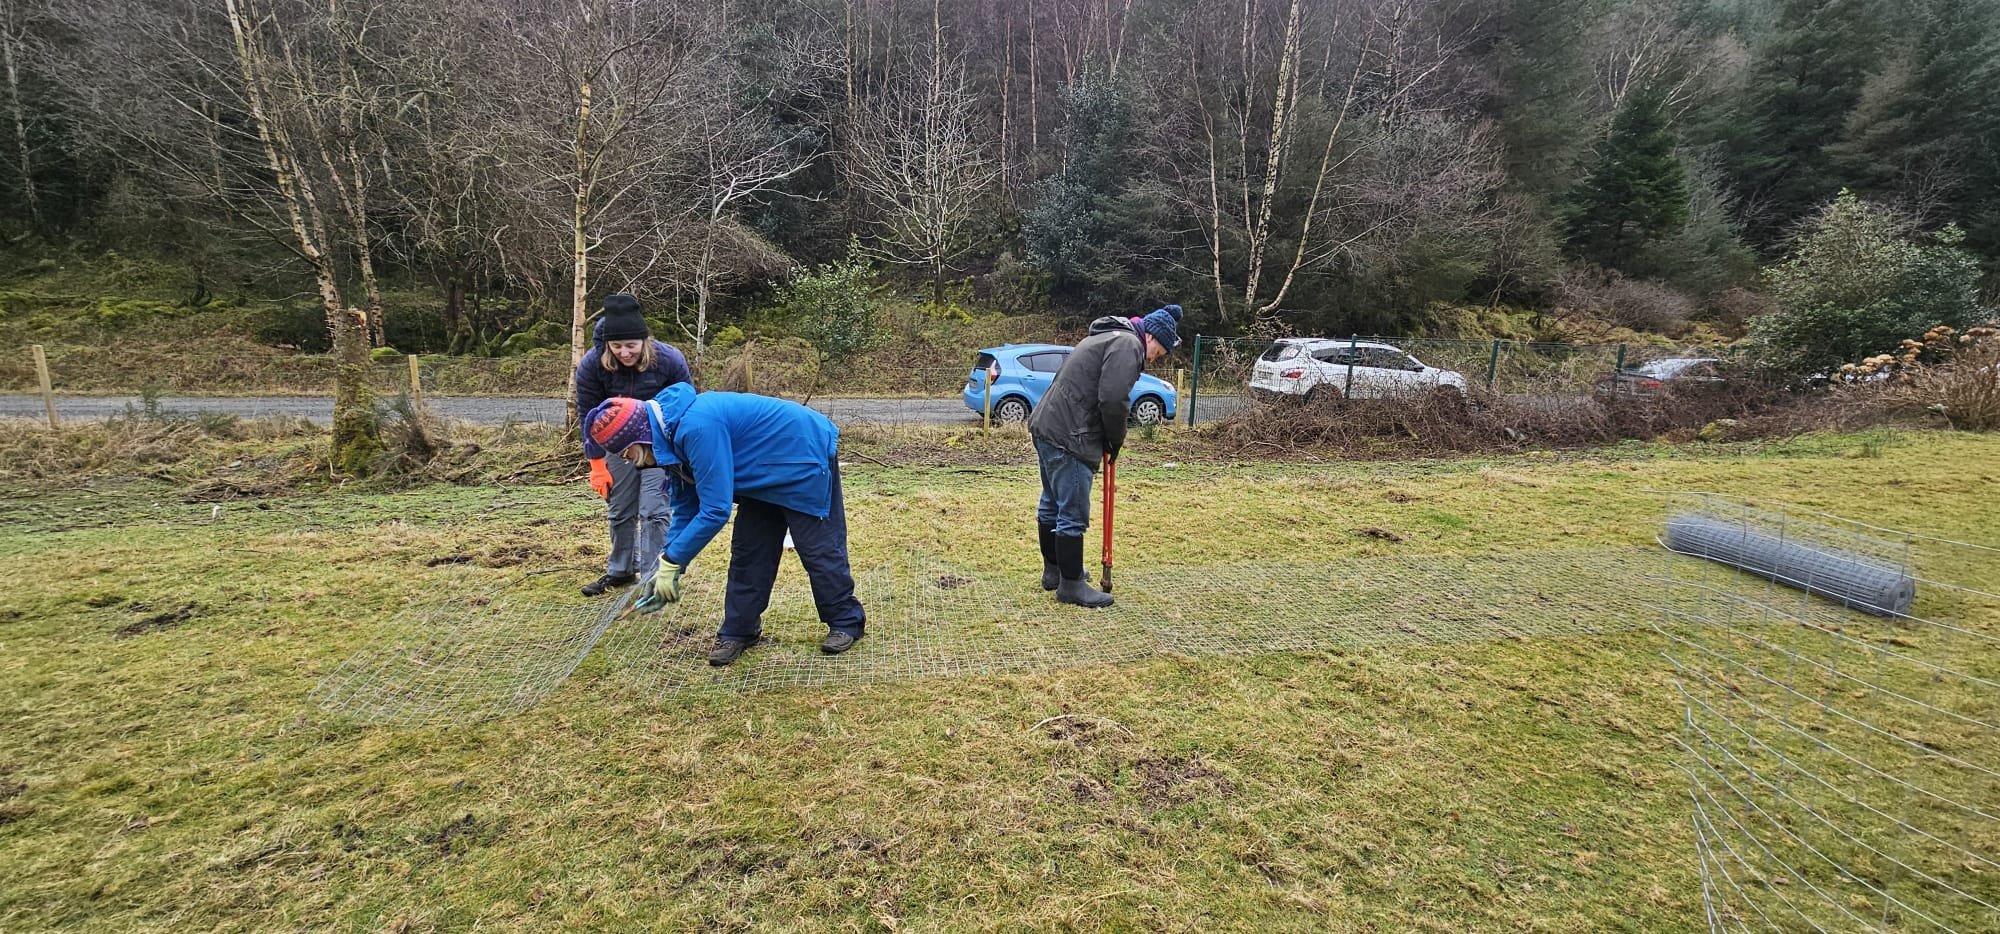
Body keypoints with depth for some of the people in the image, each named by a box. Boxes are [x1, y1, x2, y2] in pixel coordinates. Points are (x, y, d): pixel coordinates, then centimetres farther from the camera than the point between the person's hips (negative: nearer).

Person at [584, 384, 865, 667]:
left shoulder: (697, 427, -35)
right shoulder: (670, 433, -4)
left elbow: (715, 509, -33)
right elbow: (685, 507, 4)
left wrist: (671, 561, -24)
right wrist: (668, 564, -2)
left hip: (807, 458, -9)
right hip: (766, 473, 9)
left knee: (819, 549, -1)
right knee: (747, 551, 8)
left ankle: (846, 622, 16)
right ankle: (739, 630, 18)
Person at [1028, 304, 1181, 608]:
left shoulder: (1106, 337, 24)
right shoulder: (1128, 344, -8)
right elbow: (1111, 400, -20)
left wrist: (1108, 439, 14)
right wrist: (1116, 440, -2)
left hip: (1045, 426, 11)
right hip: (1069, 438, -11)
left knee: (1052, 505, 20)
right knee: (1073, 514, -2)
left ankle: (1053, 570, 34)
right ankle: (1071, 585, 7)